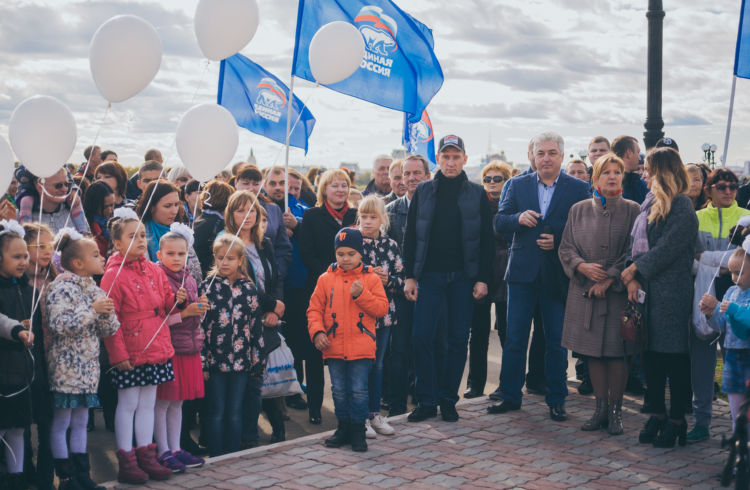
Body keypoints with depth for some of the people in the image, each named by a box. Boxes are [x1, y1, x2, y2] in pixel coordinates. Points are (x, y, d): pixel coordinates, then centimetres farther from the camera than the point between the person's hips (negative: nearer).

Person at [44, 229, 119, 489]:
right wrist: (93, 309, -23)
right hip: (65, 367, -8)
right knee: (61, 422, 0)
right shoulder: (61, 287, -12)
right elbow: (59, 324, -25)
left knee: (80, 421, 13)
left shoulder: (93, 288, 11)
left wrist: (107, 312, -8)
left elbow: (110, 330, 12)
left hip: (88, 367, 8)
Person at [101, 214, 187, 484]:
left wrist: (177, 299, -5)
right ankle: (126, 461, 11)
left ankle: (146, 456, 23)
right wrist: (118, 353, -16)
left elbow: (165, 304, 18)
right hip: (130, 353, -6)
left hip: (156, 349, 6)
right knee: (128, 404, 2)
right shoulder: (114, 275, -12)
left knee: (148, 403, 14)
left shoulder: (154, 271, 9)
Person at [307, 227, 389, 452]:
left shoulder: (371, 279, 1)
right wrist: (317, 332, -7)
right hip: (334, 347, 2)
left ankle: (358, 430, 12)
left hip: (361, 347, -2)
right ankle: (344, 427, 24)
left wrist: (361, 294, -16)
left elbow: (382, 308, -4)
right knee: (339, 390, 11)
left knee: (359, 391, -1)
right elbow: (315, 309, 6)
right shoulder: (326, 279, 5)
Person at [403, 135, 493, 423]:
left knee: (458, 339, 3)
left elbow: (486, 239, 3)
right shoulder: (423, 192, 6)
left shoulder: (477, 194, 4)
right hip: (430, 275, 0)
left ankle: (448, 400, 14)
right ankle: (427, 401, 4)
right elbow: (410, 235, 6)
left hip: (463, 277, 0)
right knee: (422, 337, -6)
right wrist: (409, 276, -1)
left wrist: (482, 279, -4)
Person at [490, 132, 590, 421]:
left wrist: (558, 241, -17)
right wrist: (518, 218, -17)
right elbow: (498, 224, 2)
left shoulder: (579, 189, 1)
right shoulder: (517, 185, 7)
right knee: (514, 339, 5)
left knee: (557, 341, 6)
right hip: (523, 272, 2)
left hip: (557, 275, -2)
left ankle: (556, 400, 17)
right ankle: (510, 396, 15)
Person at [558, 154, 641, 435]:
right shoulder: (579, 210, 8)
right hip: (585, 291, 3)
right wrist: (582, 266, -12)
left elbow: (634, 252, -4)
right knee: (593, 353, 6)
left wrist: (610, 278, -13)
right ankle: (601, 408, 17)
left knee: (616, 353, -1)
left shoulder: (632, 211, 1)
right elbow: (566, 248, 7)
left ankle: (616, 411, 10)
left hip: (618, 292, -2)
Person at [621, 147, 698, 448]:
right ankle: (657, 414, 22)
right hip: (648, 289, 8)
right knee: (651, 354, 11)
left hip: (672, 292, -8)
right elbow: (636, 242, 11)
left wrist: (633, 270, -8)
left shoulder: (683, 208, -11)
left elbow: (665, 250, -17)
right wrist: (633, 279, -2)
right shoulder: (650, 202, 14)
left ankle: (676, 421, 10)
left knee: (674, 356, 0)